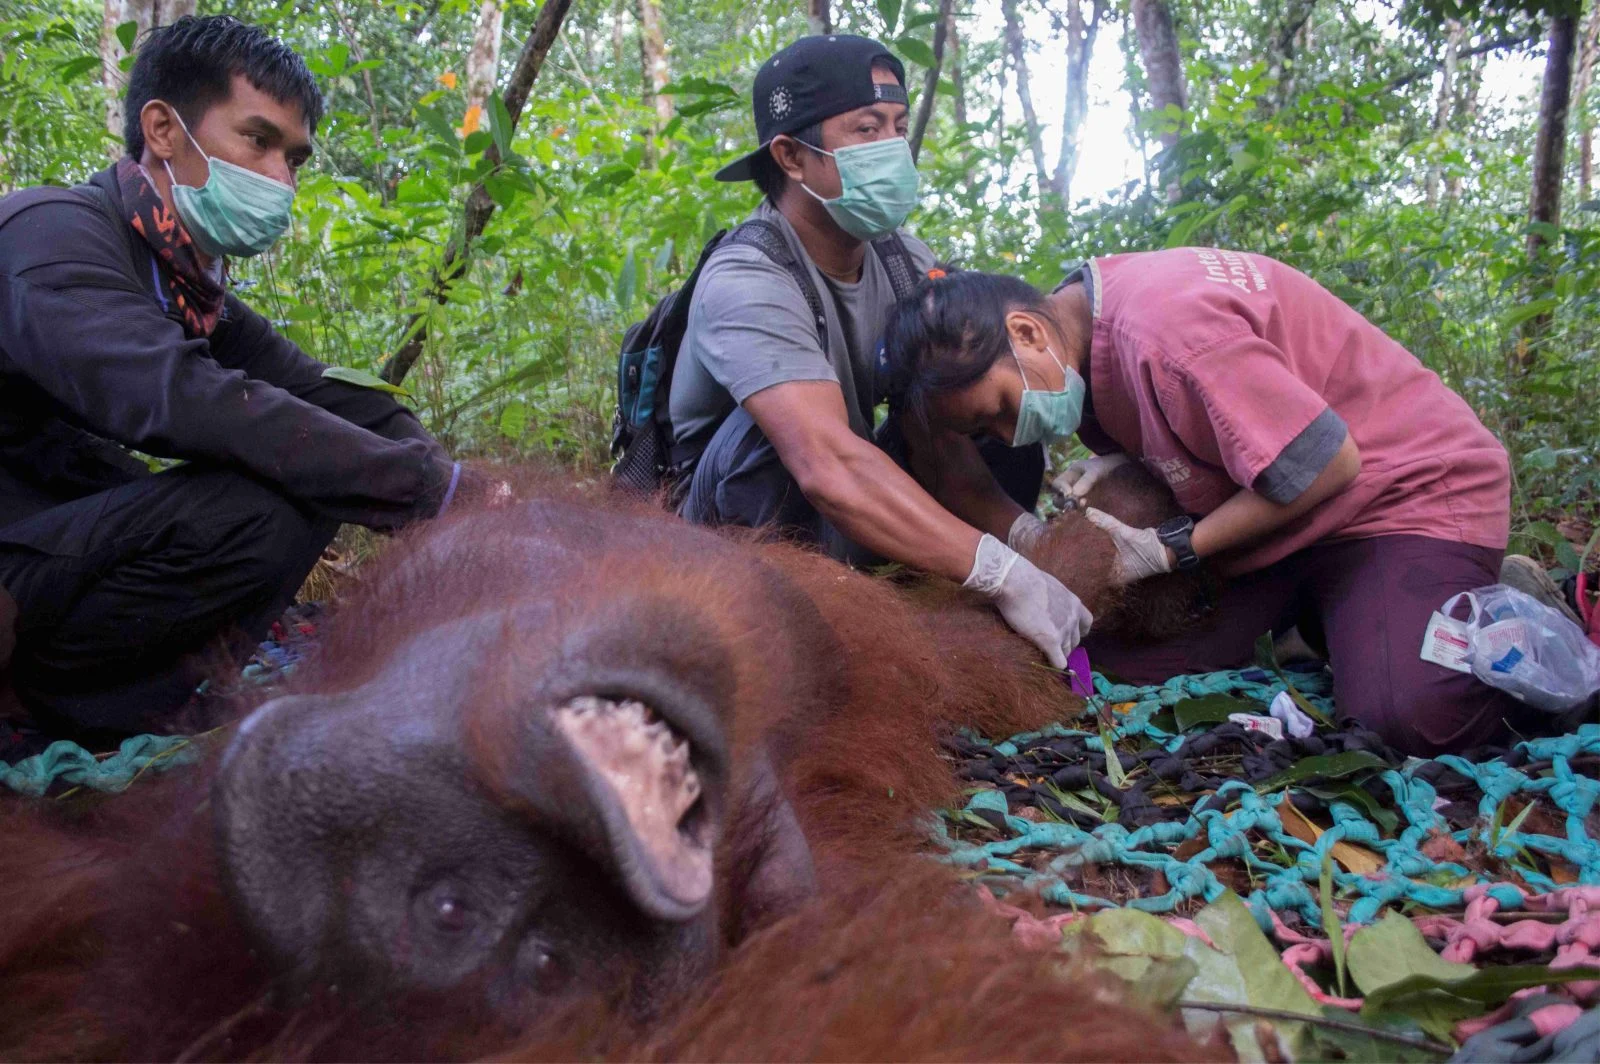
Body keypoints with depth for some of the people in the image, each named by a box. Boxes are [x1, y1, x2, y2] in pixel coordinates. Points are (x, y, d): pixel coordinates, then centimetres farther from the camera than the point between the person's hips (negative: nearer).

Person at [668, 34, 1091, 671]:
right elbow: (830, 468, -43)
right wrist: (1005, 576, -43)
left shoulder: (909, 267, -5)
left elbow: (940, 449, -11)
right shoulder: (745, 284, -28)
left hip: (850, 530, 7)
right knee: (782, 429, -35)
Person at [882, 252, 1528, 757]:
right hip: (1285, 511, 9)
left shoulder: (1160, 324, -31)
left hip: (1413, 488, -8)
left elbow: (1326, 464, -26)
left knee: (1403, 711, -32)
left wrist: (1173, 550, -18)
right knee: (1117, 656, -6)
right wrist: (1118, 462, -8)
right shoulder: (1085, 323, -1)